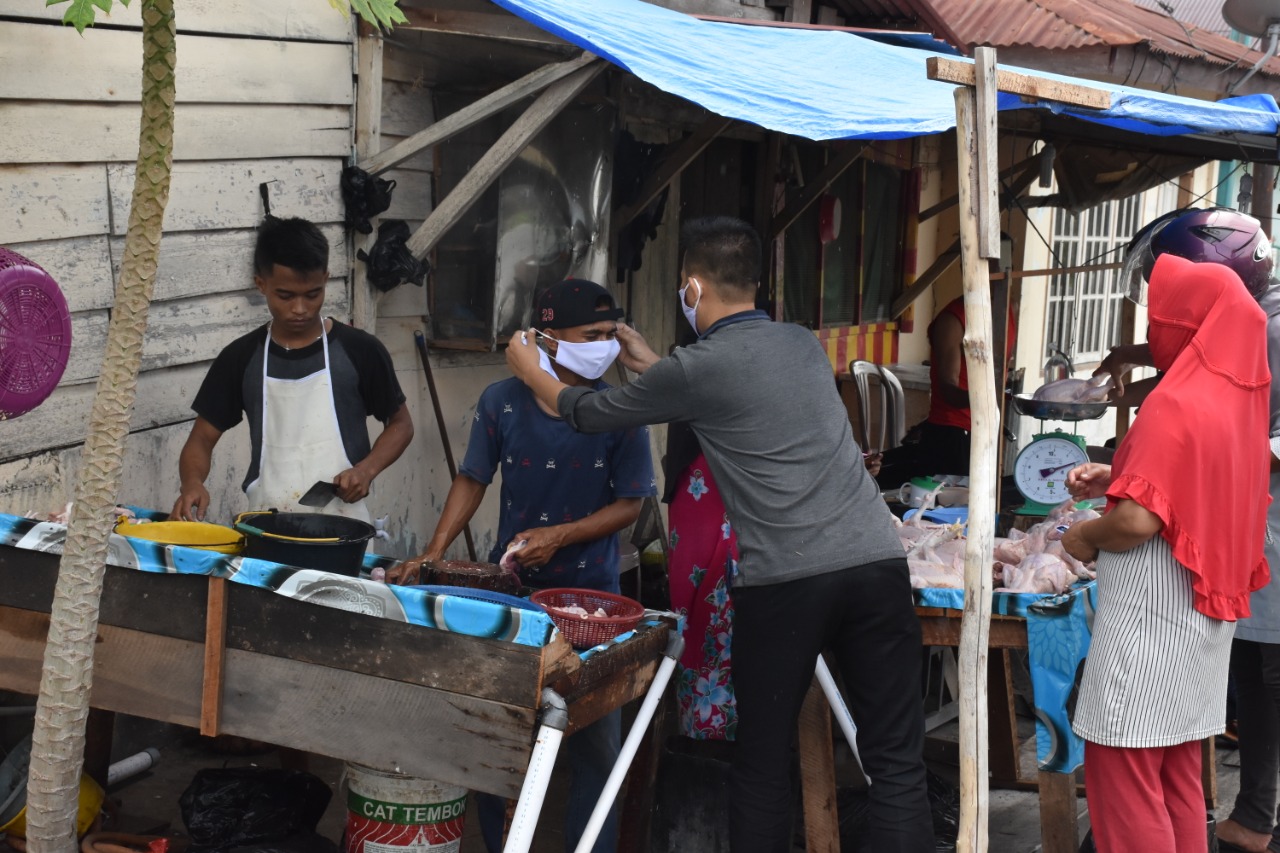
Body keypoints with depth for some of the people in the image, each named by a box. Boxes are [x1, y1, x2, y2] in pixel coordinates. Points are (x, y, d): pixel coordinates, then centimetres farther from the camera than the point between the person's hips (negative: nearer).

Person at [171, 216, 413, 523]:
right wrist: (192, 482, -14)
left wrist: (366, 469, -10)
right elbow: (203, 437, 7)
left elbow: (400, 423, 7)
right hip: (266, 526, 2)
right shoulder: (241, 358, 3)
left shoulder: (360, 351, -2)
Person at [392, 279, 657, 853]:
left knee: (594, 745, 2)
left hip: (587, 590, -2)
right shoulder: (502, 402, -6)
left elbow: (630, 503, -6)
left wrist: (558, 536, -18)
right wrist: (434, 553, -5)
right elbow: (473, 479, 4)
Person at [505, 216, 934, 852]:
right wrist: (652, 366, 42)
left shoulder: (696, 369, -1)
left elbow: (590, 413, 15)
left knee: (763, 764, 12)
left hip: (783, 581, -4)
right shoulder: (804, 344, 15)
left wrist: (529, 370, 34)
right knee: (896, 762, 5)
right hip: (876, 561, 4)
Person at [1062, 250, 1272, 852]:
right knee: (1179, 779, 16)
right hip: (1198, 619, 9)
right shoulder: (1236, 397, 8)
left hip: (1148, 622, -9)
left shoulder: (1175, 405, -19)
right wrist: (1113, 478, 11)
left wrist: (1084, 537, -6)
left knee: (1123, 781, -1)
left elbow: (1138, 520, -25)